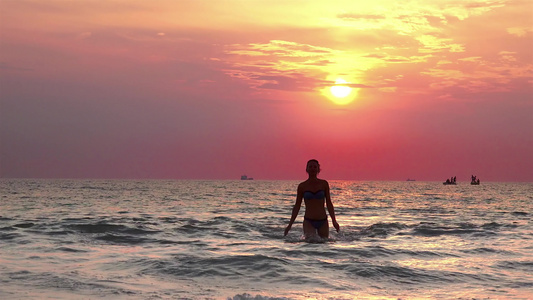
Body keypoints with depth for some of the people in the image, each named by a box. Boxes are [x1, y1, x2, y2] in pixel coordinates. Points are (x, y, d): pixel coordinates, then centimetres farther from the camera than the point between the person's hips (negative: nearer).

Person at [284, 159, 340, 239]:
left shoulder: (324, 184, 3)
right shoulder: (302, 186, 1)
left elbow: (329, 203, 6)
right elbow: (297, 206, 6)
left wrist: (334, 221, -1)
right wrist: (290, 224, 3)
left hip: (323, 221, 2)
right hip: (309, 221, -2)